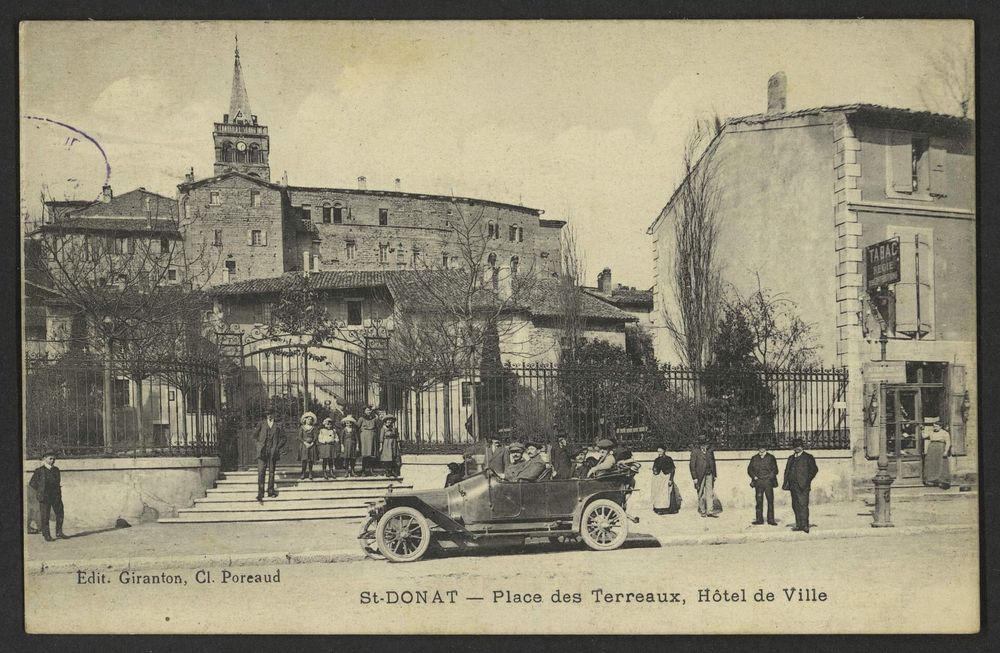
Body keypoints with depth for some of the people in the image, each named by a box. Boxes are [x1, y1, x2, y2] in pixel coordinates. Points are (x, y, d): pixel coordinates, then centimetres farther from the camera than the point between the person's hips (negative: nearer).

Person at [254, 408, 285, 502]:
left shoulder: (278, 425, 8)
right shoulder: (261, 424, 8)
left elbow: (283, 438, 11)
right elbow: (254, 436, 13)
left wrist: (278, 447, -1)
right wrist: (258, 446, 1)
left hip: (273, 452, 1)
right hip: (262, 451, -1)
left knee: (271, 472, 6)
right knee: (261, 472, -10)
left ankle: (270, 491, 15)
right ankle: (260, 493, -11)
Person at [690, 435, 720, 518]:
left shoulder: (710, 450, 8)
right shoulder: (695, 451, -6)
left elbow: (713, 463, 17)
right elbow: (692, 465, -6)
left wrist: (714, 474, 16)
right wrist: (694, 477, -10)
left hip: (709, 474, 3)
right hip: (700, 475, -3)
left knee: (710, 493, -2)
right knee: (701, 494, 3)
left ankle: (710, 511, -2)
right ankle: (702, 511, 13)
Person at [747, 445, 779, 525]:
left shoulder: (771, 458, 5)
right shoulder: (754, 458, 11)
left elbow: (775, 470, 4)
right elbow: (749, 469, 13)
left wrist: (769, 477, -8)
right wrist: (754, 476, -2)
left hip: (768, 482, -2)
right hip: (758, 482, 2)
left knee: (770, 501, -3)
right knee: (759, 501, 1)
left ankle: (771, 519, 2)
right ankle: (759, 519, 6)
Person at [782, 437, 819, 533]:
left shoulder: (808, 457, 4)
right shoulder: (791, 458, 21)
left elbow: (814, 469, -1)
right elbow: (787, 470, 21)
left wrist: (807, 480, -8)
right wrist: (786, 482, 7)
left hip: (803, 486, -6)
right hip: (793, 485, 6)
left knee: (803, 505, -13)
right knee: (795, 506, 5)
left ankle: (805, 526, -17)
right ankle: (799, 525, 9)